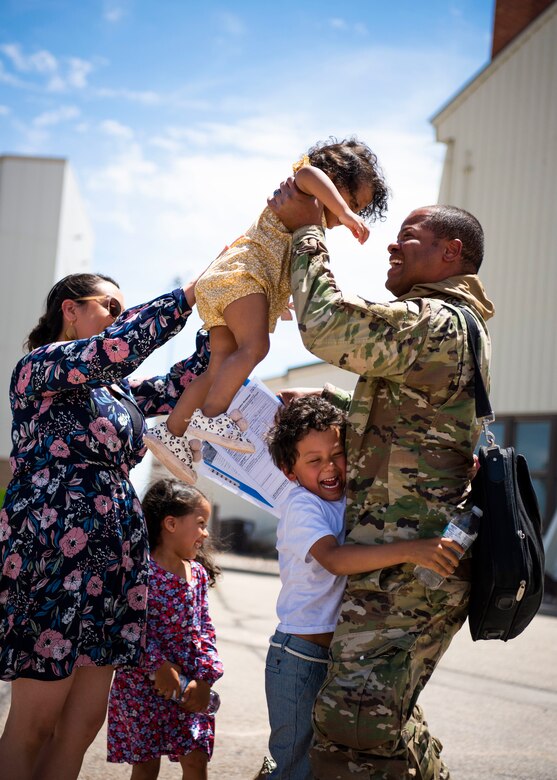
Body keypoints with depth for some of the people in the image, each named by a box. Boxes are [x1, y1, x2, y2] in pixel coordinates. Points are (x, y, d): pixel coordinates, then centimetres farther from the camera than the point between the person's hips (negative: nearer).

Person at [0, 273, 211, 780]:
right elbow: (113, 349, -20)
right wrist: (192, 293, -17)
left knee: (84, 723, 6)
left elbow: (184, 384, 18)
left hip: (116, 558, 8)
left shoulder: (119, 390, 21)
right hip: (54, 553, -8)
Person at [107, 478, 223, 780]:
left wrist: (205, 677, -5)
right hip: (143, 685, -5)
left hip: (189, 688, 5)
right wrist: (159, 666, -21)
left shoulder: (198, 573, 6)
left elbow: (204, 628, 6)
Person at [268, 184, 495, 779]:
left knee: (354, 728, -17)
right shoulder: (452, 328, 24)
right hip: (412, 560, 11)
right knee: (384, 716, 19)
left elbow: (328, 324, -24)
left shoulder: (435, 323, -13)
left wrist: (307, 229, -11)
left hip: (410, 567, -11)